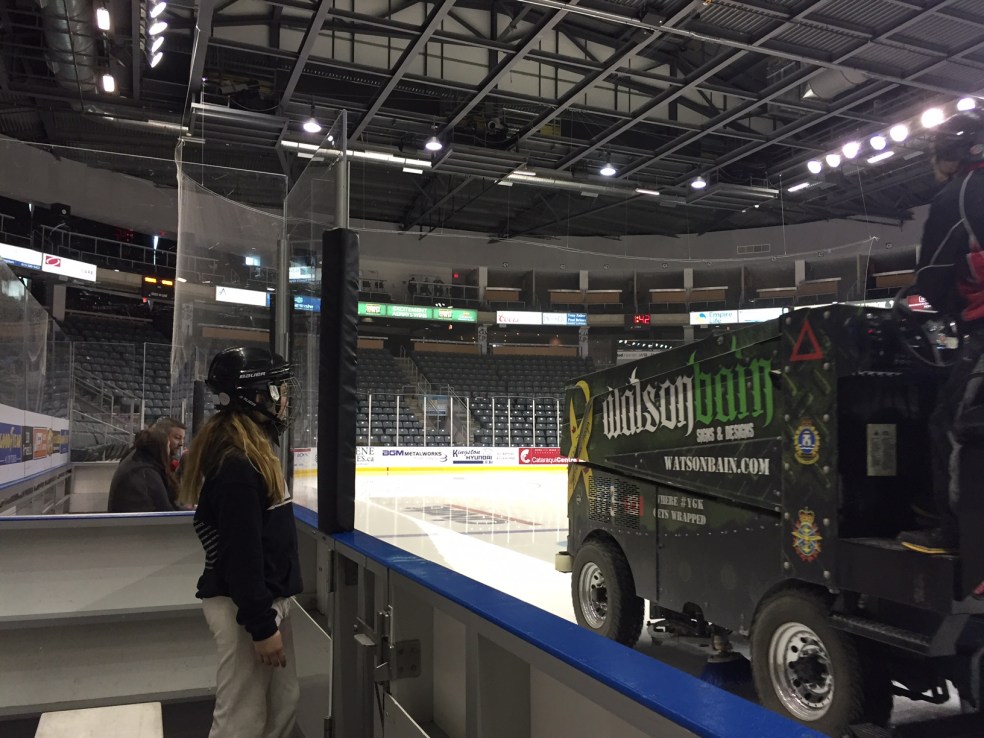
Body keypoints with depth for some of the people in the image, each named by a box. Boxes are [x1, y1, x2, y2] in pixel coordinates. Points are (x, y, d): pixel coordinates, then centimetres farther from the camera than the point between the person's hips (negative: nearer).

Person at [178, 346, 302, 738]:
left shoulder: (251, 450, 10)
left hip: (266, 598, 10)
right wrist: (261, 625, -21)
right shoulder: (235, 462, -23)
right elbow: (241, 554, -25)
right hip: (244, 606, -10)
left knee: (282, 703, 19)